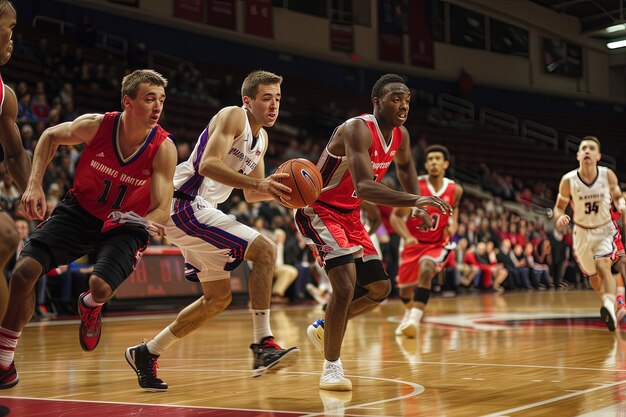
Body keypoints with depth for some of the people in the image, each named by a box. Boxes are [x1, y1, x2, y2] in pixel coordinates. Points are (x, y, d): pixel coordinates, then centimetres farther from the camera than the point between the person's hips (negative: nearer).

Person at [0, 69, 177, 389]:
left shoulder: (163, 148, -20)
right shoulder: (96, 125, -17)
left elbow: (161, 211, -18)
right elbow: (50, 136, 4)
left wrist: (145, 225, -41)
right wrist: (34, 184, -6)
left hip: (124, 225, -2)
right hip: (79, 211, 2)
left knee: (101, 286, -29)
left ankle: (90, 306, 14)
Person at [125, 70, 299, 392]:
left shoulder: (261, 138, 16)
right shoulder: (233, 116, -12)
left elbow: (251, 194, 20)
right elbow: (208, 164, -27)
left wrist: (277, 189, -1)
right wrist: (258, 184, -33)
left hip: (199, 212, 10)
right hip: (186, 205, -10)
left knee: (218, 298, 15)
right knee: (264, 250, -20)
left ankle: (146, 353, 23)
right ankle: (263, 347, -20)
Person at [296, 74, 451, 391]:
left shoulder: (400, 135, -2)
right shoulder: (357, 129, -27)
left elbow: (404, 166, 23)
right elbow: (364, 187, -41)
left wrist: (417, 205, 9)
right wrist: (415, 199, -50)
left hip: (349, 215, 9)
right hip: (318, 211, -9)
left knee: (380, 288, 12)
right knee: (346, 284, -24)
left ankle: (323, 328, 32)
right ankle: (331, 367, -8)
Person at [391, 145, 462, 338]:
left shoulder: (455, 190, -8)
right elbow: (395, 216, -12)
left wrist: (453, 224, -6)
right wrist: (407, 237, -29)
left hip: (437, 244, 0)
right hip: (414, 242, 1)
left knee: (425, 270, -32)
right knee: (405, 287, 10)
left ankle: (415, 319, -27)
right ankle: (410, 311, 47)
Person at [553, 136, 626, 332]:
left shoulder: (608, 175, -15)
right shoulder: (568, 180, -18)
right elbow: (559, 207, -3)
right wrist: (559, 218, -27)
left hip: (605, 230, -1)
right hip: (582, 233, 2)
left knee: (603, 266, -27)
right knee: (593, 276, 16)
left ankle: (610, 308, -40)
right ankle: (607, 301, 45)